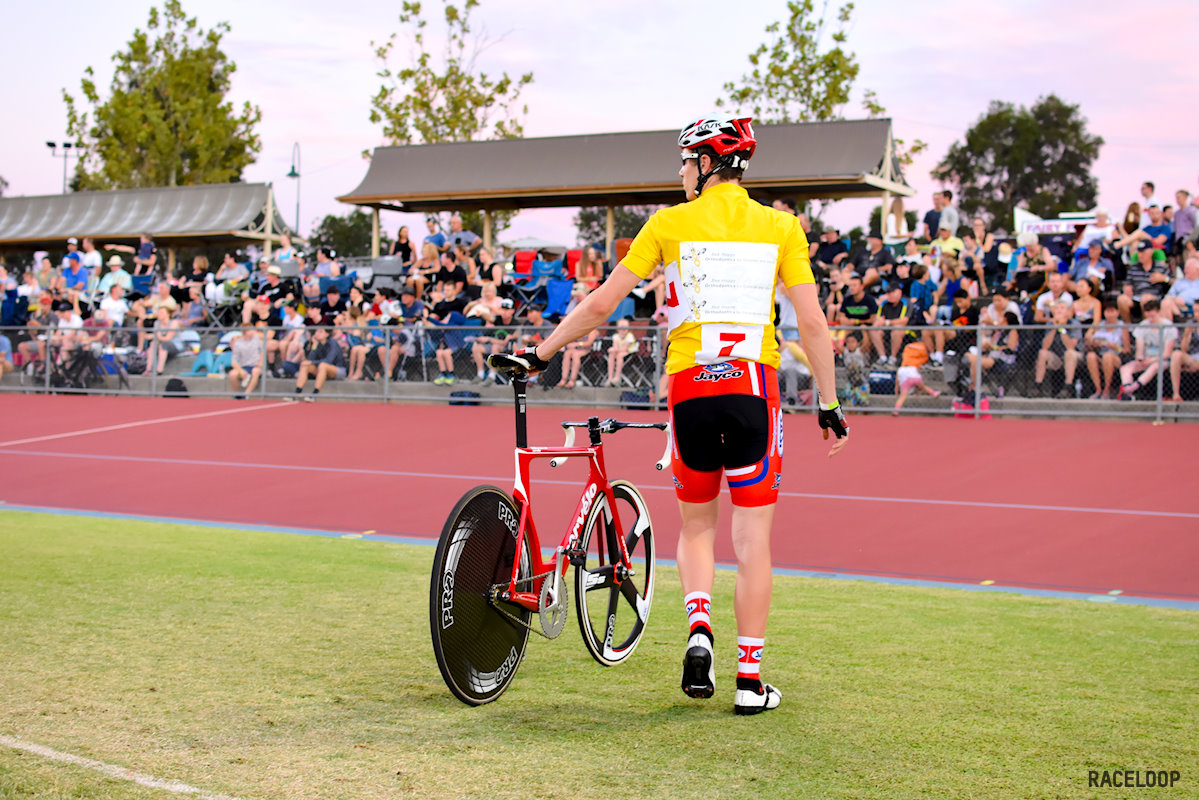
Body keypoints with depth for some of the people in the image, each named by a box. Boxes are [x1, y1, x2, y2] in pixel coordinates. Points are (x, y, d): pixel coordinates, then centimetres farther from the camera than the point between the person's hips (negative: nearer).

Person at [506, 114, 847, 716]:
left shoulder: (671, 222, 4)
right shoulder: (779, 226, 6)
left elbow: (600, 305, 3)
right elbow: (812, 323, 2)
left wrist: (541, 354, 14)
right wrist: (829, 404, 10)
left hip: (689, 389, 0)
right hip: (753, 385, 0)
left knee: (696, 526, 19)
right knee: (752, 538, 5)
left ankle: (698, 628, -3)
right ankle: (750, 677, 6)